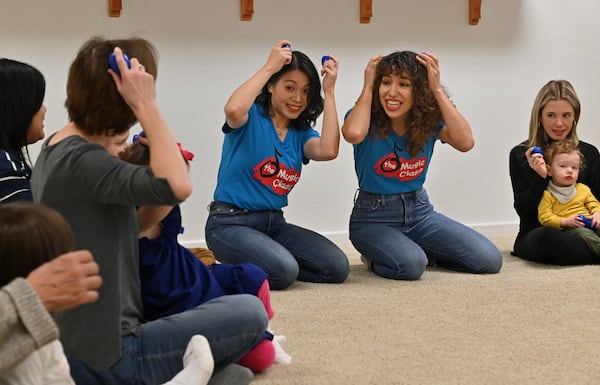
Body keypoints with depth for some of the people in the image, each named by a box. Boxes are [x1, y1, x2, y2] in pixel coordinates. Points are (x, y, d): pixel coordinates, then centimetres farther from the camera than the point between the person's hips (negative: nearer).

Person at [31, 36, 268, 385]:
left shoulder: (57, 148, 8)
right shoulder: (81, 161, -22)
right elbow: (177, 186, -36)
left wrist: (114, 156, 4)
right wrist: (147, 105, -27)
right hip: (106, 356, -10)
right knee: (249, 312, -10)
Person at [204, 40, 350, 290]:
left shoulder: (301, 133, 9)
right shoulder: (251, 116, -5)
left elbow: (328, 151, -15)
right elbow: (233, 110, -32)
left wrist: (329, 91, -10)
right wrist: (269, 67, -22)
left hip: (274, 223, 6)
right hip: (231, 222, -6)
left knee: (337, 267, -11)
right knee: (283, 271, -30)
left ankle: (266, 262, 9)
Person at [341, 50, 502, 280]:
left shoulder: (430, 119, -4)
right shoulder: (368, 117, -11)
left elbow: (465, 142, -24)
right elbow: (353, 134, -38)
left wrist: (437, 89, -21)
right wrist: (368, 87, -22)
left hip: (419, 211, 4)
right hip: (374, 216, -4)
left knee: (489, 260, -9)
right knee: (410, 264, -35)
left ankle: (421, 251, 12)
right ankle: (375, 257, 0)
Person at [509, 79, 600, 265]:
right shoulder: (520, 155, 2)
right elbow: (523, 211, -2)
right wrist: (540, 177, -18)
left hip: (579, 235, 1)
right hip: (534, 236, -1)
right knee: (548, 236, -41)